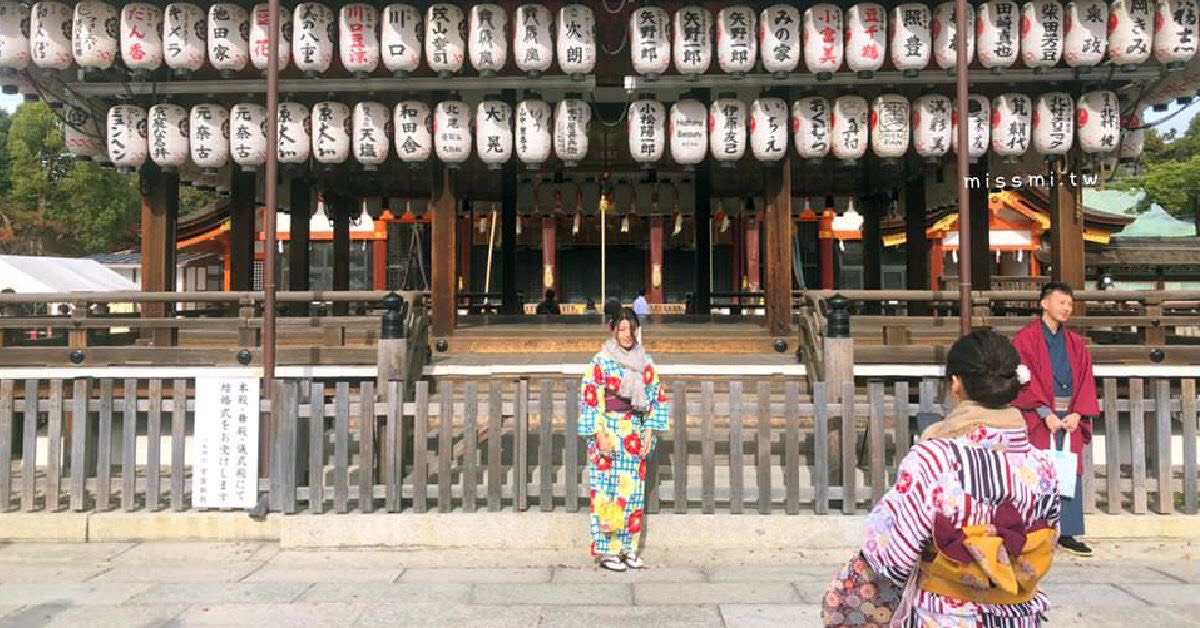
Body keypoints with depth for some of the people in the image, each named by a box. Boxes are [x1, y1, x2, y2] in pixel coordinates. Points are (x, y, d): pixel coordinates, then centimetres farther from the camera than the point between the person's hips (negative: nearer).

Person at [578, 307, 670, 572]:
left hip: (635, 434, 4)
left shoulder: (646, 363, 9)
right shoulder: (601, 361, -4)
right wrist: (600, 435, -14)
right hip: (608, 432, -4)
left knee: (633, 488, 6)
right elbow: (589, 398, -8)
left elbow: (655, 397, 10)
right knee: (608, 488, -4)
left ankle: (628, 547, 15)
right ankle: (606, 550, 4)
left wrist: (649, 433, 1)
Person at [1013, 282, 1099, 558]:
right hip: (1038, 416, -5)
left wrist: (1078, 413, -5)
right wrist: (1046, 413, -16)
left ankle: (1067, 534, 13)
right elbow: (1025, 379, -9)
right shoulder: (1025, 339, -1)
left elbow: (1085, 379, 10)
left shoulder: (1075, 343, 17)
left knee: (1070, 475, 5)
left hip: (1071, 417, 5)